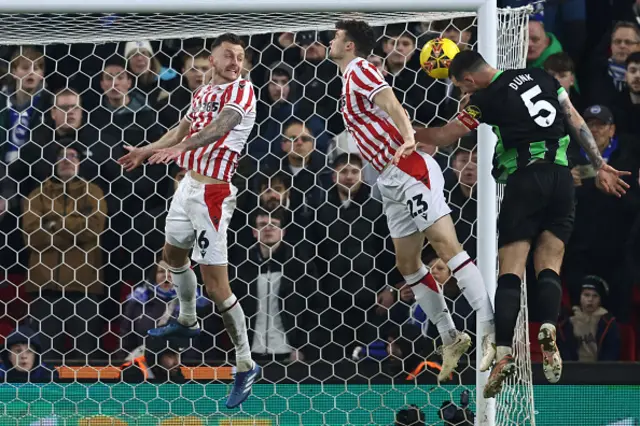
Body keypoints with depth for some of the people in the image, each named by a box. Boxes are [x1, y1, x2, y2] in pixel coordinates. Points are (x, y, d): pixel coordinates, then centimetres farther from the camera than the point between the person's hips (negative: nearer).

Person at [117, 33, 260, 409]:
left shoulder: (242, 92, -14)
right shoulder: (204, 92, 12)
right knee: (173, 253, 29)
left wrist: (181, 147, -48)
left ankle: (246, 366, -5)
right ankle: (187, 322, 55)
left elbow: (220, 126, -32)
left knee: (215, 281, -13)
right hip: (189, 183, 9)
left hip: (212, 192, -9)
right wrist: (146, 151, 39)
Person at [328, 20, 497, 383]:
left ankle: (491, 329, -27)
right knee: (408, 264, 11)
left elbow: (391, 104, -23)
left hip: (408, 168, -10)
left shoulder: (360, 69, -5)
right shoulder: (350, 80, 22)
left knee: (445, 244, -19)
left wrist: (408, 138, -37)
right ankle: (451, 337, 17)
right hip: (391, 179, 10)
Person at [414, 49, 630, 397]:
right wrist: (600, 166, 15)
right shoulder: (541, 77, 14)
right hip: (562, 179, 5)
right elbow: (577, 123, 13)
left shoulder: (487, 99, 0)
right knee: (549, 267, 3)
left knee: (510, 271, -5)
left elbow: (443, 137, 7)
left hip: (524, 181, -5)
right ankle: (549, 332, -23)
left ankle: (503, 353, -18)